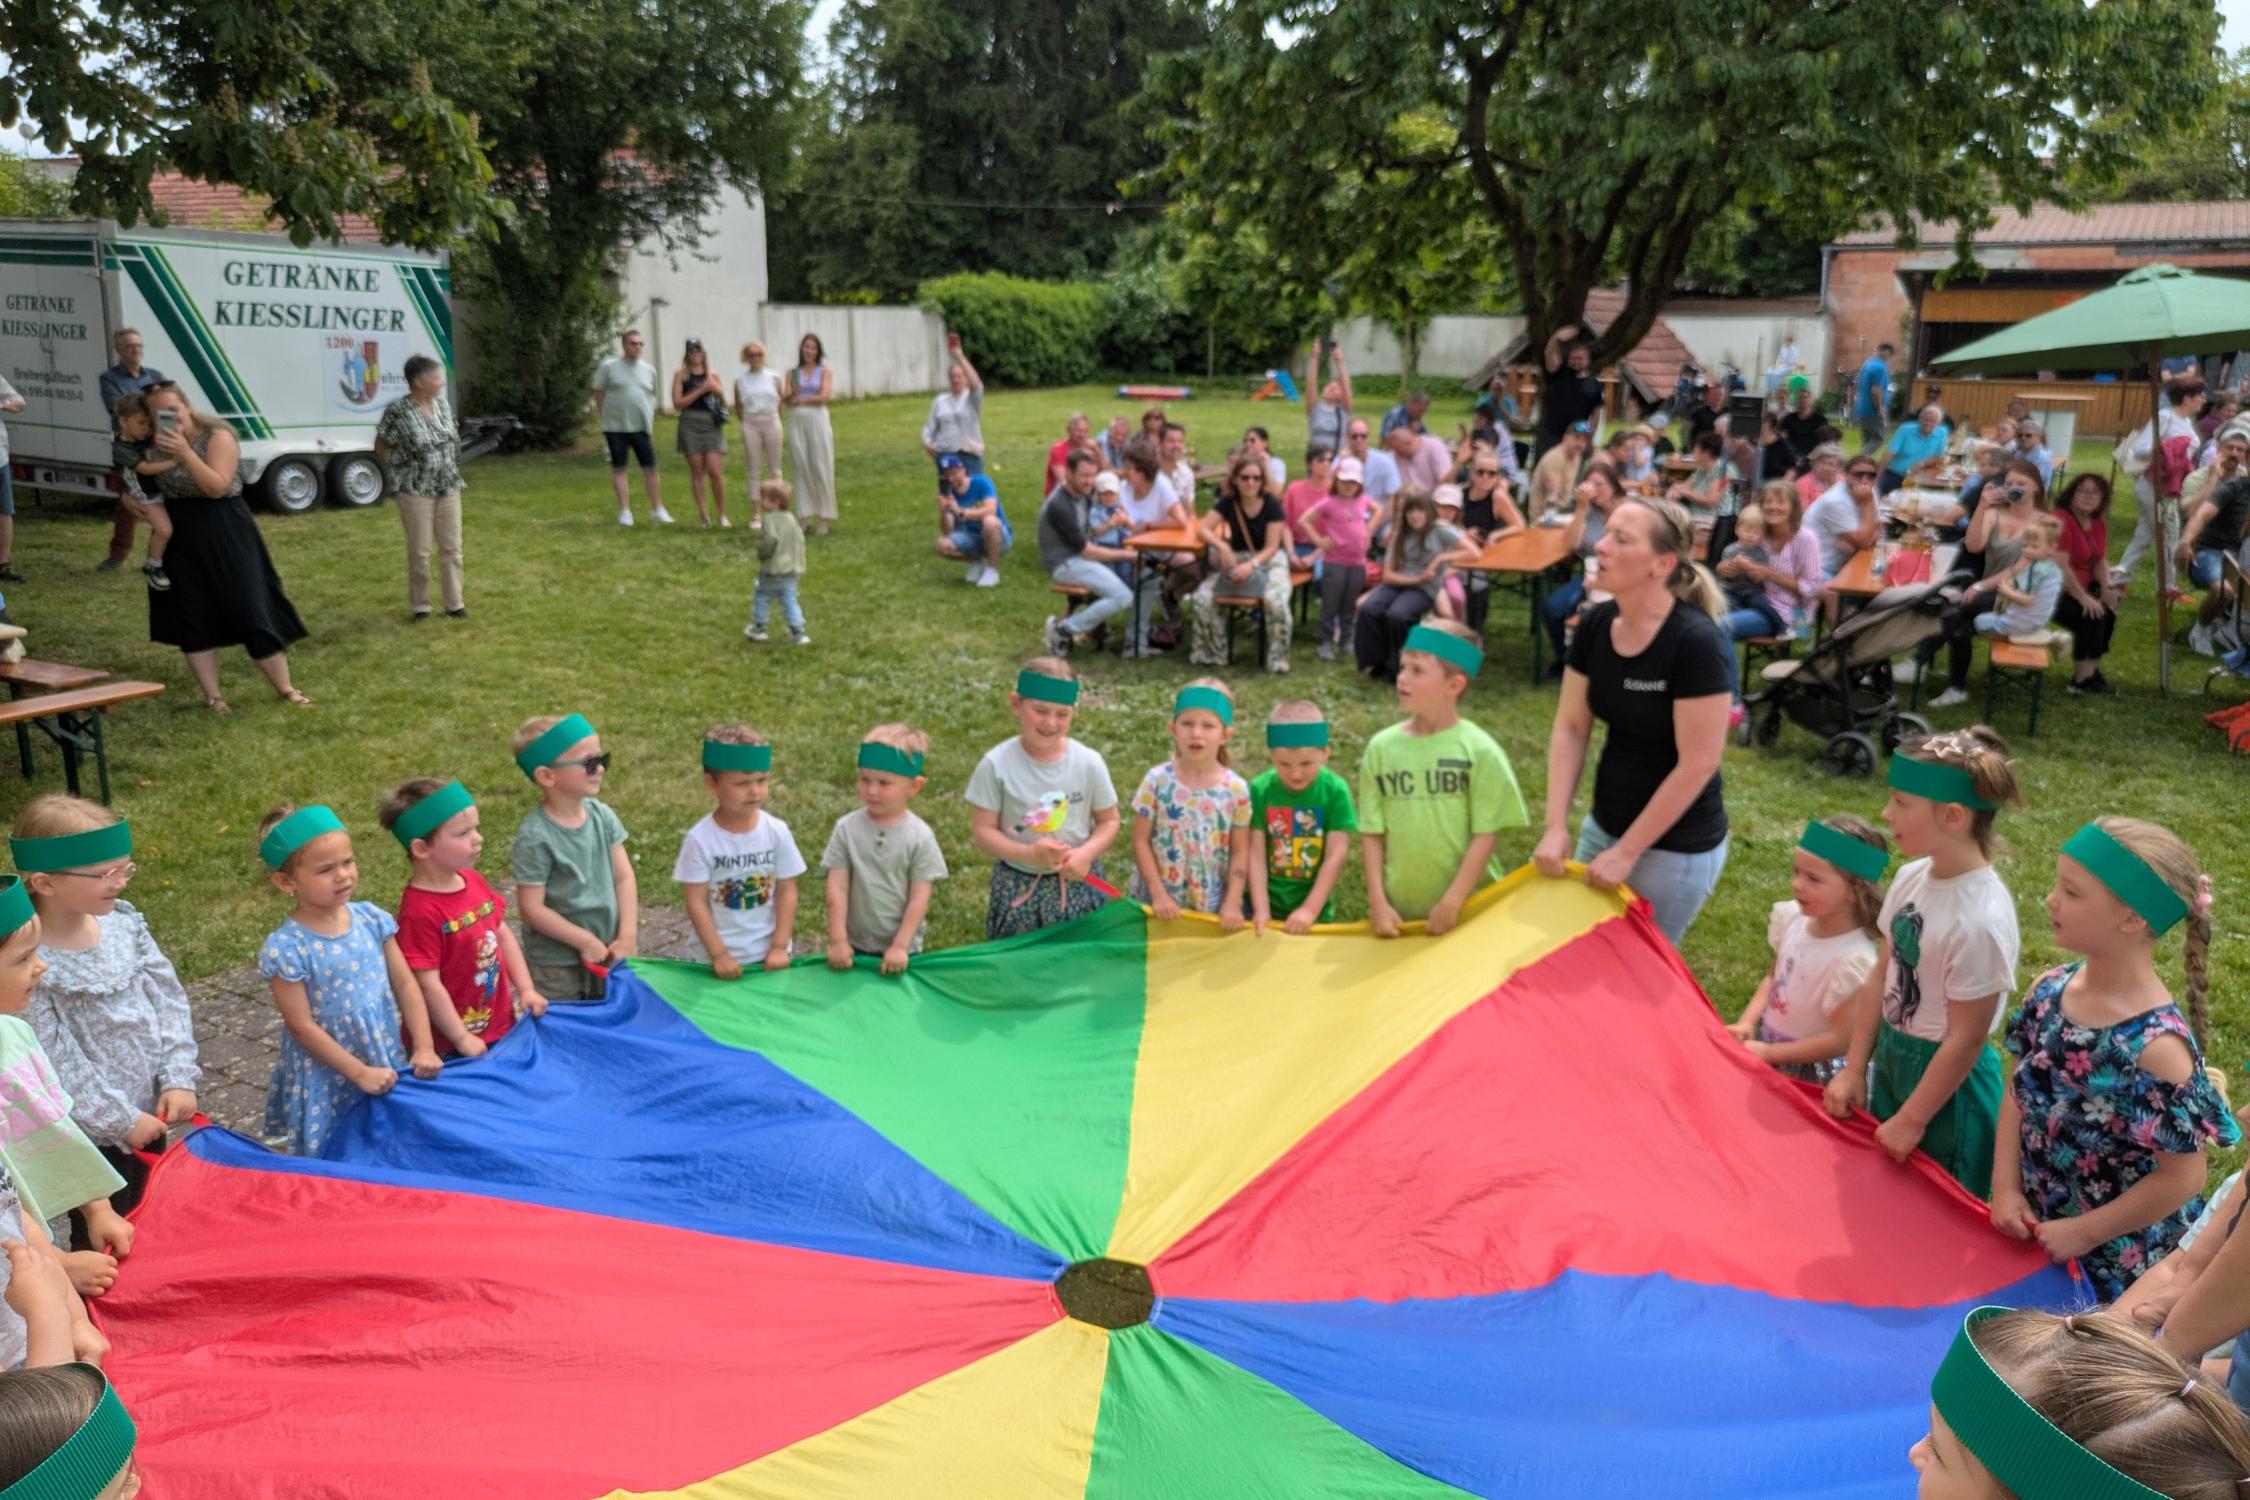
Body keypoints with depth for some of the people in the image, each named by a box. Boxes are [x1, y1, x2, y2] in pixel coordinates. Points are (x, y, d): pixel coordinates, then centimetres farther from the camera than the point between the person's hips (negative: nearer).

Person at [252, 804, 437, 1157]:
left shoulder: (371, 919, -4)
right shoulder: (286, 948, -17)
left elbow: (405, 985, 2)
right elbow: (302, 1026, -14)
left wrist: (424, 1048, -5)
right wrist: (360, 1073, -14)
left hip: (388, 1068, 4)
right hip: (327, 1082, -4)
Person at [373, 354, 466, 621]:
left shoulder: (443, 404, 2)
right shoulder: (398, 412, -15)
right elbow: (381, 448, -4)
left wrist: (452, 472, 11)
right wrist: (399, 477, 2)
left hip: (448, 488, 5)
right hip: (416, 492, -5)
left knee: (451, 547, 8)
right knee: (419, 551, 3)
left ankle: (454, 603, 18)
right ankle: (419, 606, 15)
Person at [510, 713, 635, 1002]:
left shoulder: (602, 815, -2)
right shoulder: (536, 837, -19)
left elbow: (624, 877, 0)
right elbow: (532, 908, -18)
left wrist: (627, 936, -7)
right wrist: (586, 942, -14)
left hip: (606, 954, 5)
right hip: (555, 967, -5)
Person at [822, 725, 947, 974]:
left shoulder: (920, 837, -10)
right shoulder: (846, 829, -7)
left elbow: (919, 899, -9)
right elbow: (837, 890, -7)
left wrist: (900, 946, -12)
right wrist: (837, 942, -9)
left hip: (902, 950, -1)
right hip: (854, 947, 1)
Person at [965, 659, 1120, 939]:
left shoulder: (1089, 763, -7)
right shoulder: (997, 765, -11)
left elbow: (1108, 821, 3)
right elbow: (982, 831, -8)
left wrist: (1087, 853, -17)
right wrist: (1028, 854, -23)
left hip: (1078, 883, 1)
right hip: (1018, 888, -1)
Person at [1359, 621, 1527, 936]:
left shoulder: (1480, 751, -8)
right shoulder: (1382, 747, -1)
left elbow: (1485, 835, -8)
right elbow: (1371, 833, 1)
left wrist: (1453, 902, -12)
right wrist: (1377, 901, -4)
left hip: (1468, 907, -2)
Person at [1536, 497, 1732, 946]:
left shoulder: (1696, 642, -23)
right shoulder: (1594, 625, -4)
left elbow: (1698, 764, -22)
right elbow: (1570, 728, 0)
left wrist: (1626, 851, -17)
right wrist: (1556, 827, -8)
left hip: (1676, 848, -6)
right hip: (1602, 823, 6)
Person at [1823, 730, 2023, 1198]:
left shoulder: (1981, 917, -28)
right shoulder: (1911, 877, -6)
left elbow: (1966, 1039, -21)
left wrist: (1912, 1120, -13)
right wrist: (1854, 1070, 6)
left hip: (1948, 1081, -7)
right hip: (1890, 1059, 7)